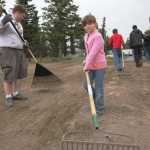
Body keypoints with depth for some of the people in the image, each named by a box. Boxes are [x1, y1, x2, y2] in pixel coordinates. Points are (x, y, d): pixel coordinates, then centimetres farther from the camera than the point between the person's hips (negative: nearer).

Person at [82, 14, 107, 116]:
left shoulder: (98, 36, -18)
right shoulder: (86, 36, 9)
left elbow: (93, 52, -23)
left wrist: (87, 65, -22)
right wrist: (86, 61, 12)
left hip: (99, 65, -8)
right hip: (91, 65, 8)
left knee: (98, 88, 0)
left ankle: (100, 109, 14)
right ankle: (97, 100, 40)